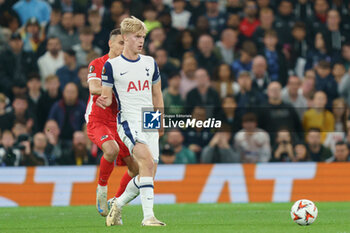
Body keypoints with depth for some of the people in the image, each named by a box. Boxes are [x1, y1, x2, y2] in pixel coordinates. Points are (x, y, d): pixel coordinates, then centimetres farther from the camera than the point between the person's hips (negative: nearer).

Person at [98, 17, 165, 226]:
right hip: (128, 121, -6)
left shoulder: (150, 63, 13)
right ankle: (148, 215, -31)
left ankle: (118, 205, 25)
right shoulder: (112, 65, -1)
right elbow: (107, 95, 2)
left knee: (149, 174, 1)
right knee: (147, 161, -27)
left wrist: (160, 122, 25)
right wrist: (105, 101, -22)